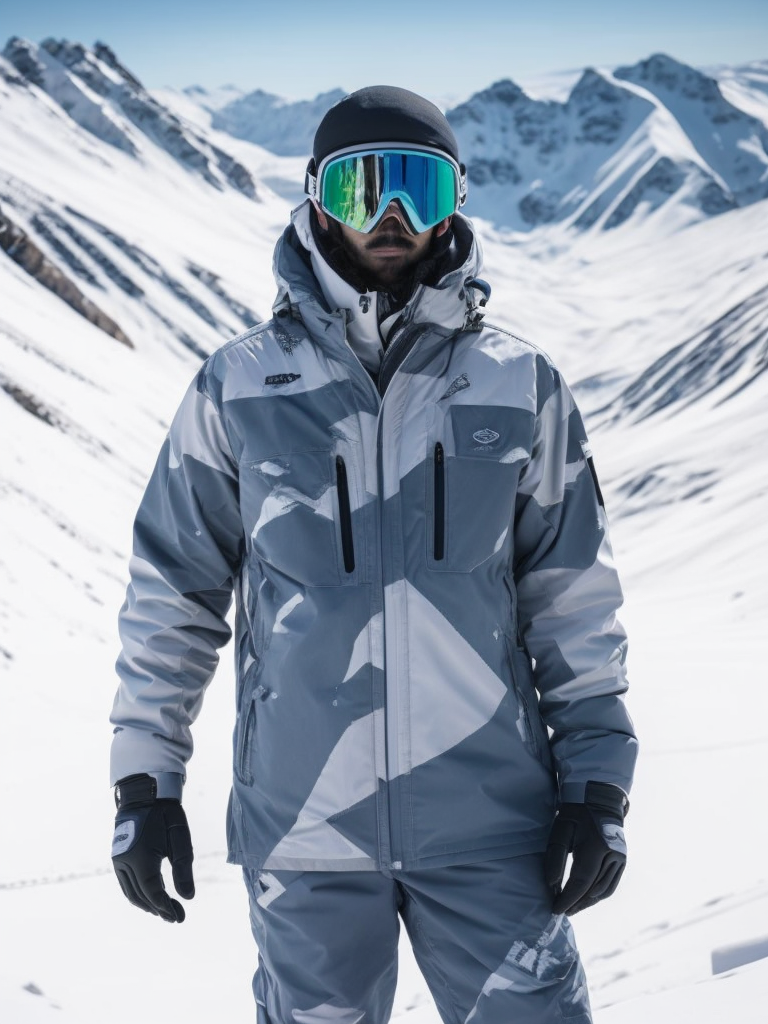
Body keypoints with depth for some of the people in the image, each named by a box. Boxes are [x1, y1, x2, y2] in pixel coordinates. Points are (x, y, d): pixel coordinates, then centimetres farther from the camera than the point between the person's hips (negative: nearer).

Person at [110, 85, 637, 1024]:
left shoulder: (520, 386, 2)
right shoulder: (240, 386, 1)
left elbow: (574, 599, 7)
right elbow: (171, 592, 6)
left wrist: (598, 786, 4)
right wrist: (144, 784, 4)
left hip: (488, 827, 0)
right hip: (301, 827, 0)